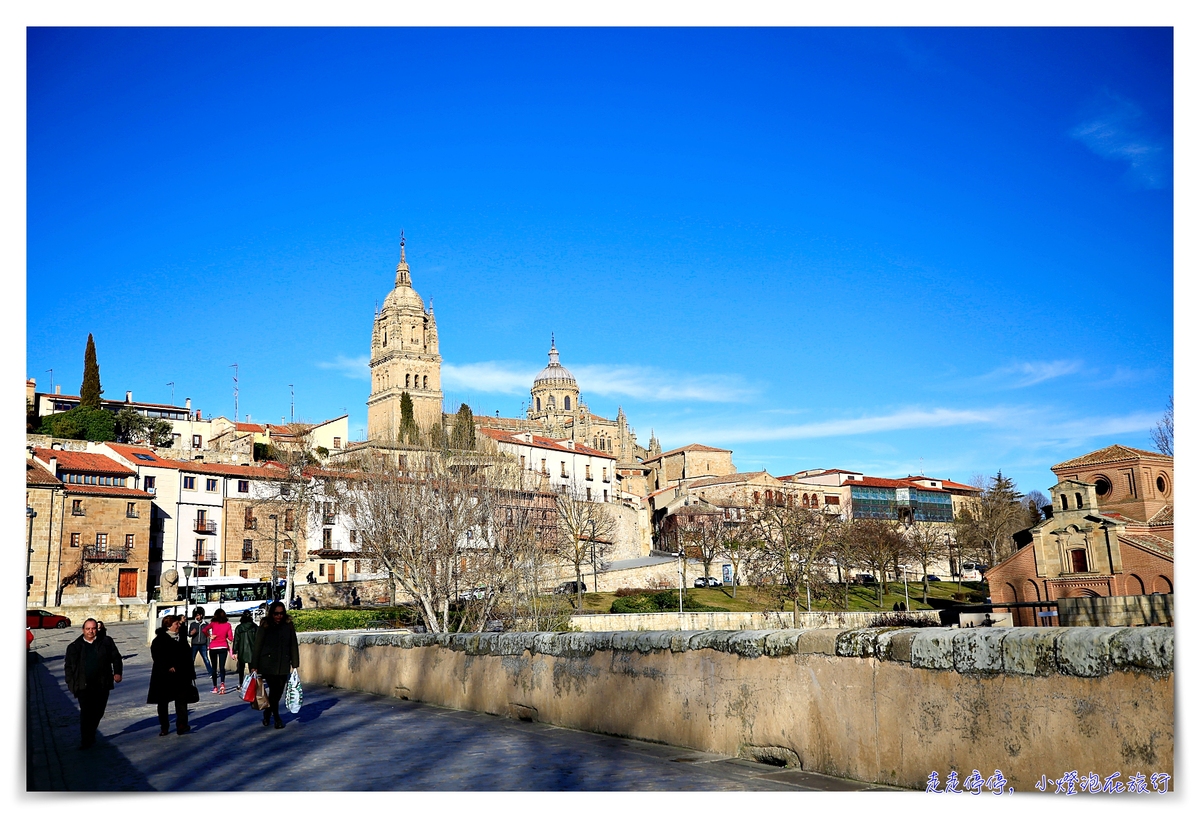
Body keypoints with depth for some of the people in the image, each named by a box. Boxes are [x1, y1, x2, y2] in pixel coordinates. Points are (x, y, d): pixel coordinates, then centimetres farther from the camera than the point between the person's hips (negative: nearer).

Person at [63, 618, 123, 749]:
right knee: (86, 712, -10)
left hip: (102, 685, 2)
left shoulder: (106, 642, 6)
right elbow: (68, 665, 11)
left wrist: (117, 672, -1)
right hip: (84, 686, -2)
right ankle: (86, 741, -4)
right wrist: (71, 682, 3)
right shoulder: (74, 646, 6)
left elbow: (116, 657, 10)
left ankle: (90, 735, 29)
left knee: (98, 712, 10)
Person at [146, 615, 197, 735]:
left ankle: (182, 725, -15)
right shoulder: (160, 639, -3)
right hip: (164, 676, -3)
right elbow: (156, 656, -13)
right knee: (163, 702, 7)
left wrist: (191, 673, 13)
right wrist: (167, 667, -23)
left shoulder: (181, 638, 13)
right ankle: (164, 727, 17)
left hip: (181, 676, 3)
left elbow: (188, 656, 16)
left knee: (182, 700, -8)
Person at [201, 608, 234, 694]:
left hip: (213, 648, -1)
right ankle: (222, 684, -21)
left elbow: (204, 629, -21)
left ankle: (215, 687, 13)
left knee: (214, 667, 10)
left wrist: (209, 636, -6)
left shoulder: (213, 624, -4)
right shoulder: (228, 625, 0)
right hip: (223, 647, 1)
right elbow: (230, 638, -2)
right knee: (222, 667, 2)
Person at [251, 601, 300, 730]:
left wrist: (295, 664, 2)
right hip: (268, 664, -2)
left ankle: (267, 714, 29)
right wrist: (254, 666, -3)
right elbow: (257, 645, -2)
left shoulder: (288, 625, 2)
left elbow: (294, 645, 5)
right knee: (274, 690, -5)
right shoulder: (265, 626, -3)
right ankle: (277, 718, 9)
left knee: (279, 691, 6)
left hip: (283, 665, 3)